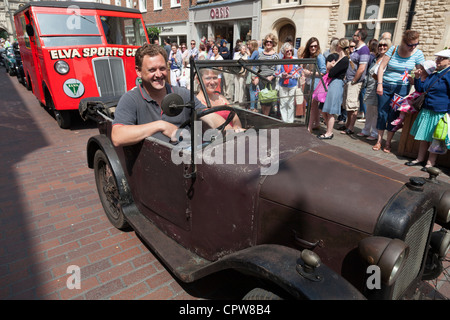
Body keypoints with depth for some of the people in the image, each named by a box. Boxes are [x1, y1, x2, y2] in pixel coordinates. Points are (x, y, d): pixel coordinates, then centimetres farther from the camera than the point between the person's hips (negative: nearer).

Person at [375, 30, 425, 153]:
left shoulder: (418, 54, -1)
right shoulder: (393, 49, -3)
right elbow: (381, 67, -4)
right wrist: (379, 84, -11)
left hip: (401, 88, 0)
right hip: (385, 86, 0)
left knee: (394, 115, 0)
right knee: (382, 113, 2)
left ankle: (388, 142, 12)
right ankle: (379, 141, 14)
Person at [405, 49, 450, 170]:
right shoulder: (432, 76, 14)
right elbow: (420, 89, 20)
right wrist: (417, 78, 5)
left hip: (440, 114, -7)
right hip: (426, 111, 7)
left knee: (435, 140, 1)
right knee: (424, 137, 13)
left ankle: (430, 162, 10)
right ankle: (420, 159, 23)